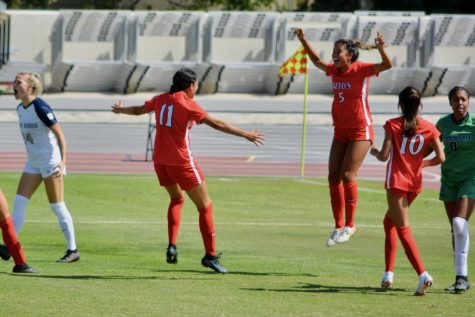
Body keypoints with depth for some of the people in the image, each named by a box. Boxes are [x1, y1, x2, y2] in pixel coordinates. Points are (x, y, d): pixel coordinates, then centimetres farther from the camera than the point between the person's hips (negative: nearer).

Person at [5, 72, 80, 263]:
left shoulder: (40, 108, -18)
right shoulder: (20, 109, 7)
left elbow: (59, 134, -18)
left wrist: (63, 160, -26)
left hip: (50, 161, -8)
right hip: (33, 163, 8)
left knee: (57, 207, -3)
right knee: (19, 203, 0)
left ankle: (73, 250, 5)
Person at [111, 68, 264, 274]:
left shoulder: (161, 100, 7)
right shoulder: (187, 105, -12)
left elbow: (138, 110, 24)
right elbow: (216, 124, -17)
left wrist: (120, 110, 46)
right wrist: (245, 134, -15)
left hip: (160, 161, 7)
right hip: (181, 162, -7)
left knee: (176, 199, 29)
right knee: (205, 206, 3)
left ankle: (172, 245, 14)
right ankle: (210, 255, 0)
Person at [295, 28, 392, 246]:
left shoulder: (361, 70, -14)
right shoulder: (334, 71, 5)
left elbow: (386, 65, -28)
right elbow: (317, 61, 24)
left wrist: (381, 48, -45)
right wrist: (303, 41, 19)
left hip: (360, 131, -7)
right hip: (340, 131, 7)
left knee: (347, 175, -15)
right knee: (333, 178, 3)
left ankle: (349, 225, -4)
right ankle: (339, 226, 12)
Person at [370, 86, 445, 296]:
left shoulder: (393, 125, -7)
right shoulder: (429, 128, 1)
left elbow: (384, 156, -11)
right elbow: (440, 157, -3)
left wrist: (374, 151, 12)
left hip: (396, 181, -5)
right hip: (416, 182, 5)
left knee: (403, 229, -5)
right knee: (389, 221, 23)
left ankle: (423, 275, -22)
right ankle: (388, 273, 19)